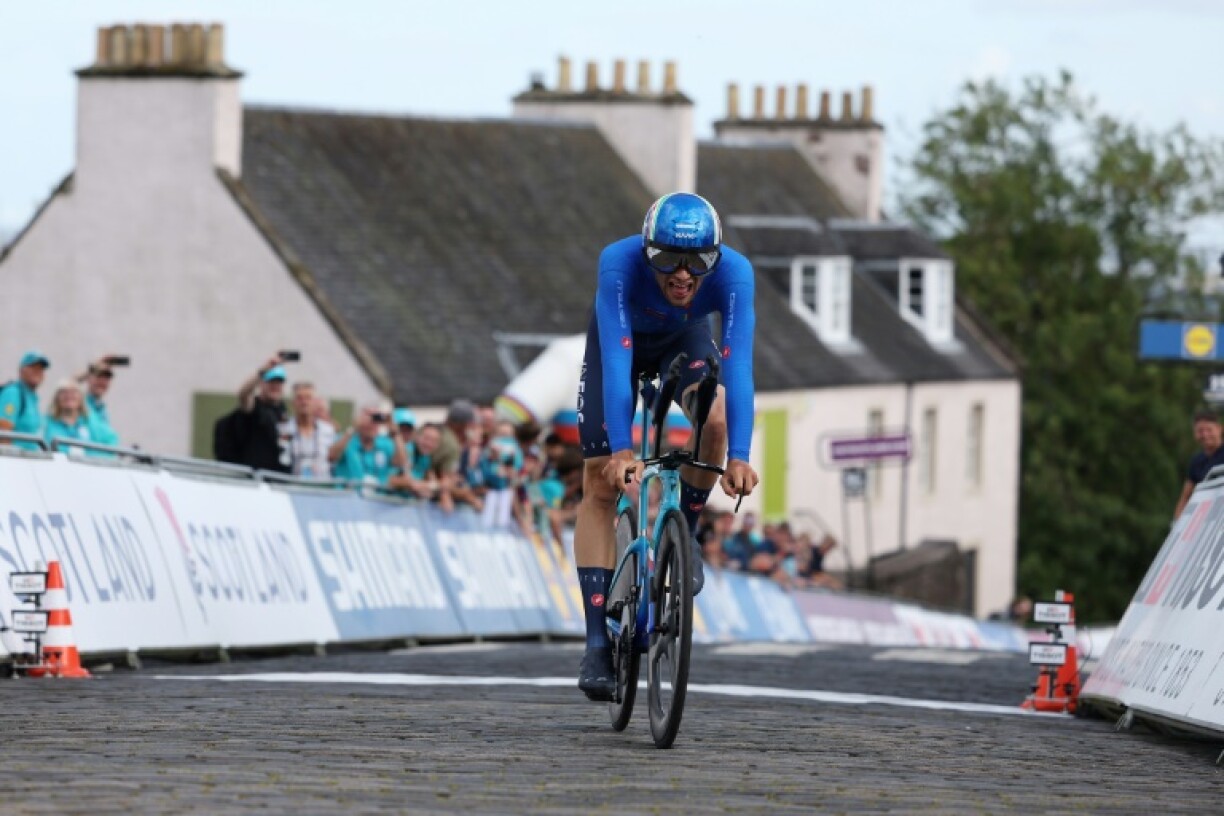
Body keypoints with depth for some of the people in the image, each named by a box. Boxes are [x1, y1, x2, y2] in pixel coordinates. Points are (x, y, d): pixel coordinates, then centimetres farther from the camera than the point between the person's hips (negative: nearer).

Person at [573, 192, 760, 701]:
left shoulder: (734, 273, -37)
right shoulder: (619, 263, -41)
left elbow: (738, 367, -44)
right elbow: (617, 363, -46)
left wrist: (739, 459, -54)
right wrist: (621, 451, -56)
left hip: (685, 338, 1)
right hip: (622, 336, -1)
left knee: (714, 418, -31)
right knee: (601, 483, -9)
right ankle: (597, 641, -7)